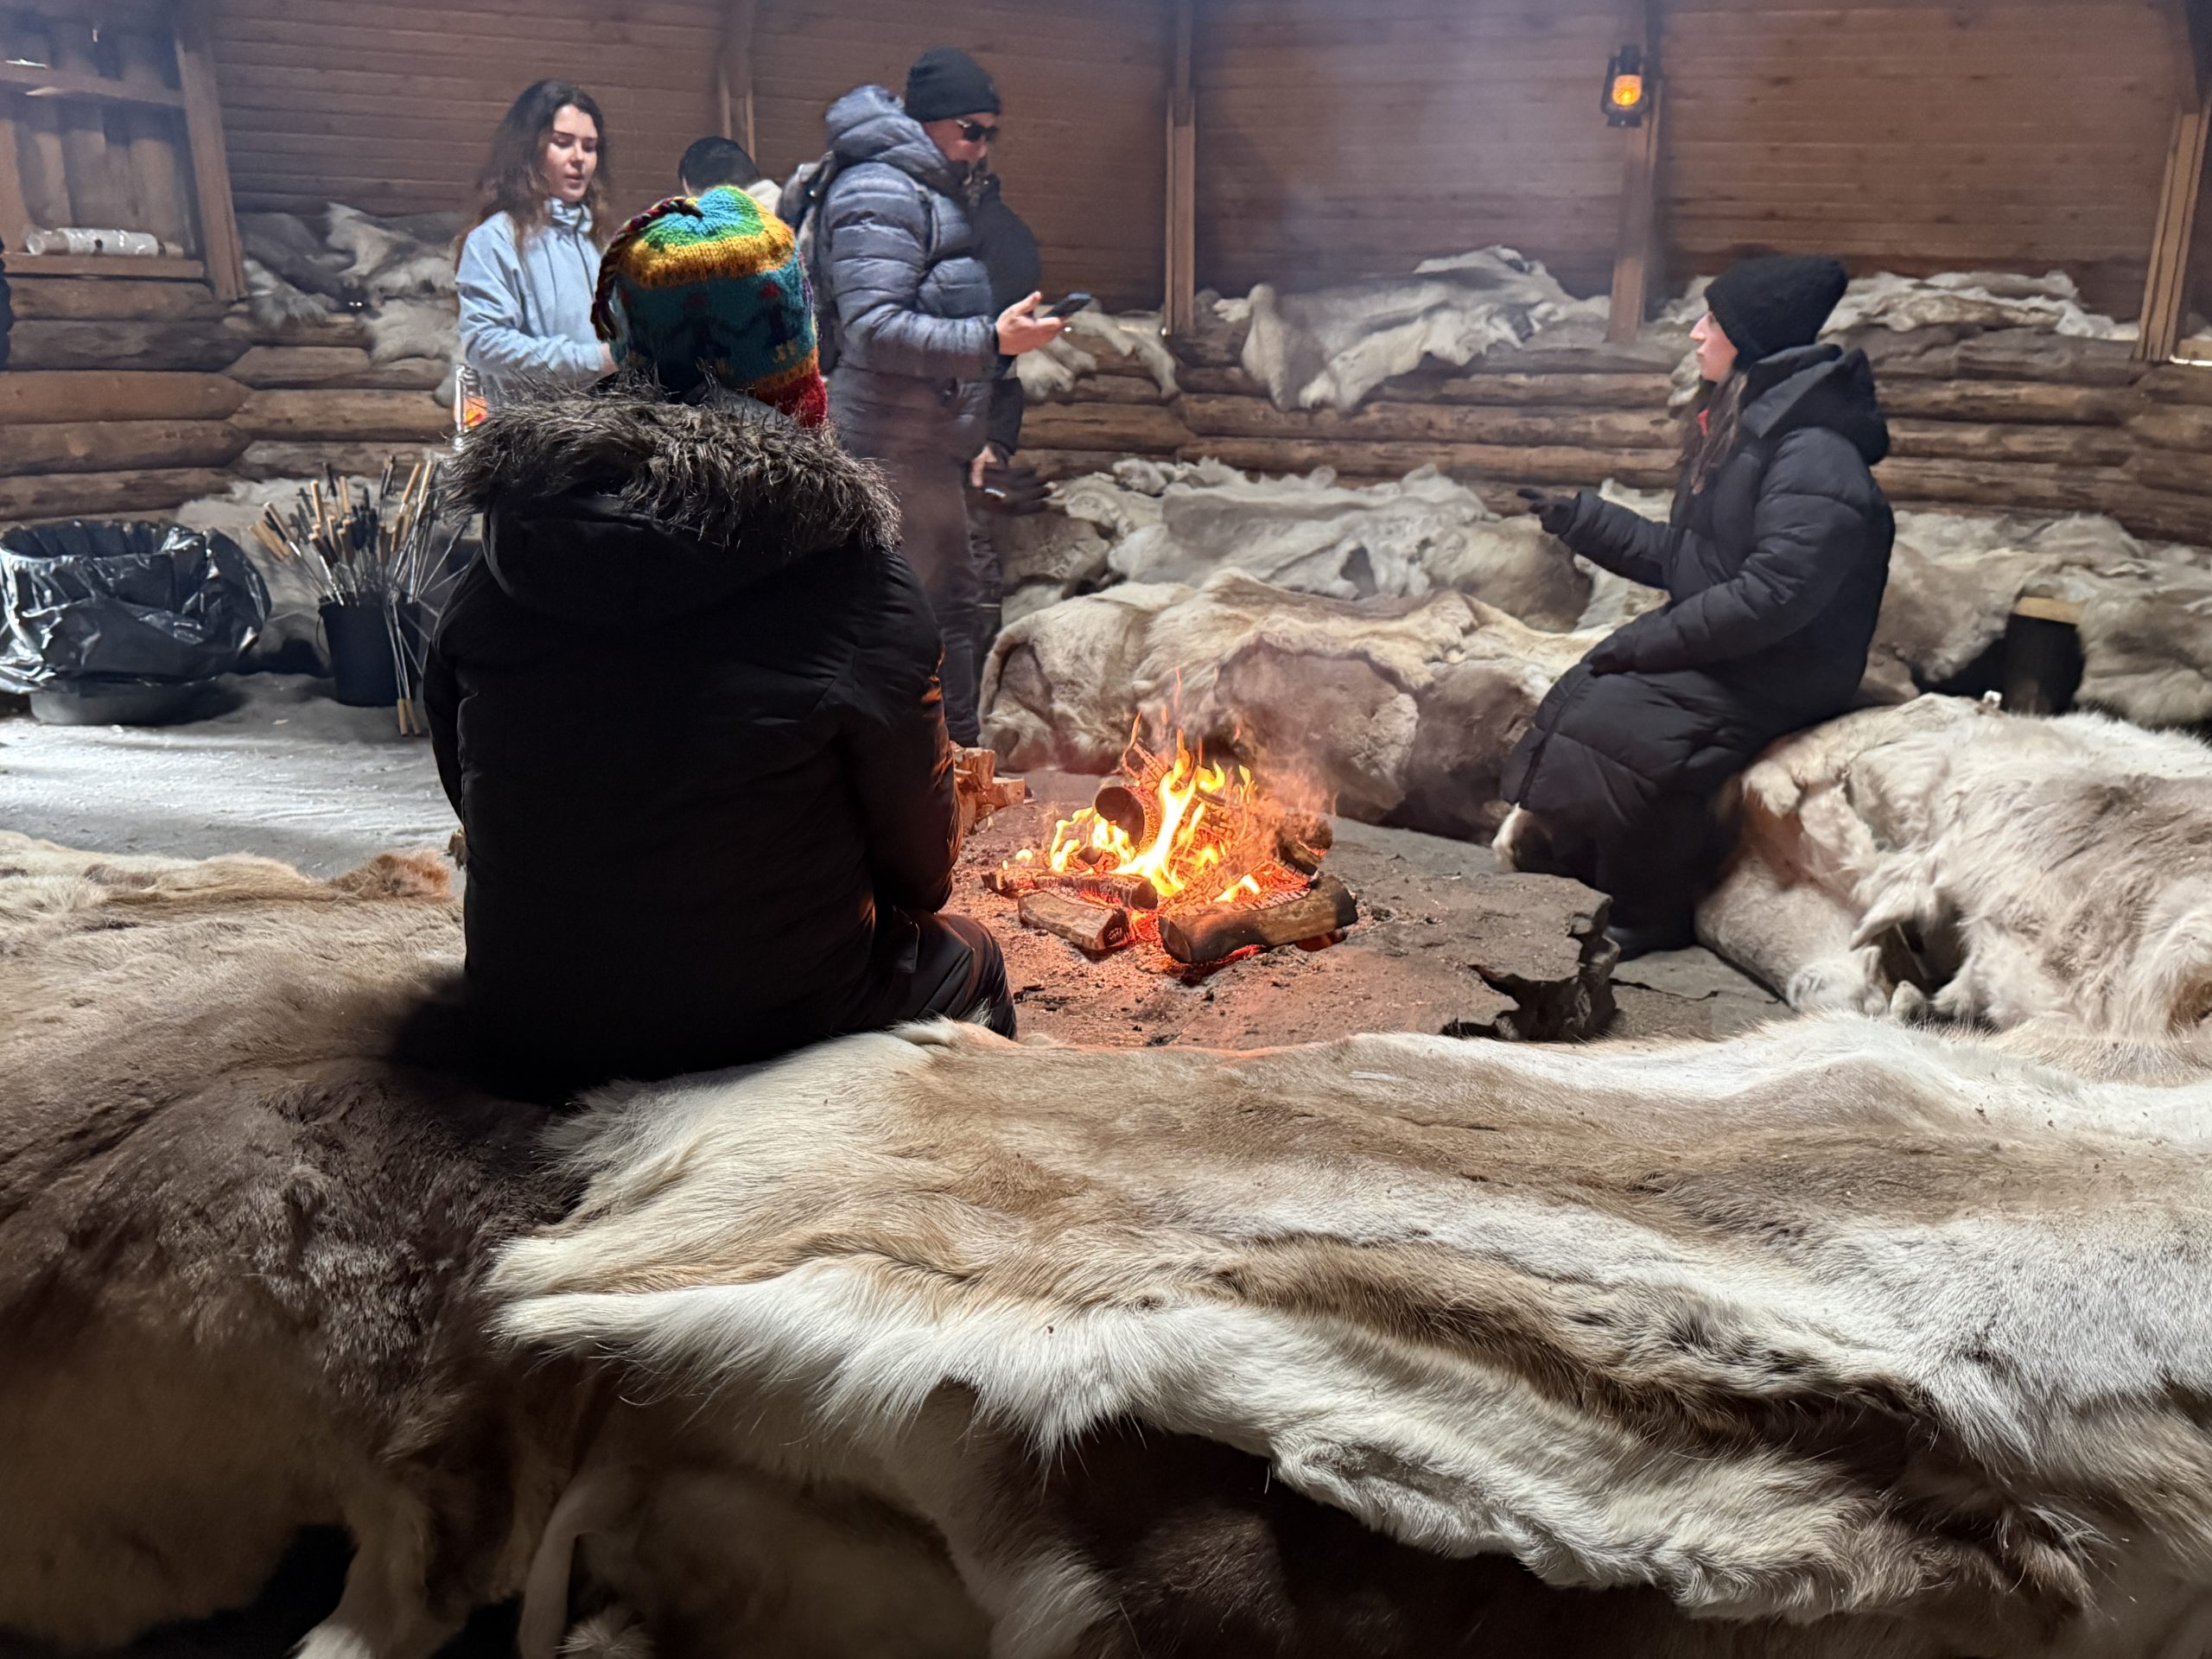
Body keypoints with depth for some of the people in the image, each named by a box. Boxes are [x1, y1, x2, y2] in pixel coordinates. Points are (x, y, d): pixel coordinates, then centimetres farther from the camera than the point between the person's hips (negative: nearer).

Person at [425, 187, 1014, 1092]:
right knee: (966, 955, 25)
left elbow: (477, 809, 6)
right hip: (766, 1030, -4)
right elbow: (921, 871, -9)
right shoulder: (857, 585, -18)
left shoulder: (491, 582, -7)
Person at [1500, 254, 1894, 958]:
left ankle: (1650, 917, -5)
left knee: (1619, 728, -24)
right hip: (1712, 647, 9)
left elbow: (1772, 597, -27)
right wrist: (1580, 519, 13)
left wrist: (1652, 641, -22)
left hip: (1774, 675, -9)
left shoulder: (1815, 458, -20)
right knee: (1576, 701, -6)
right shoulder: (1736, 428, 12)